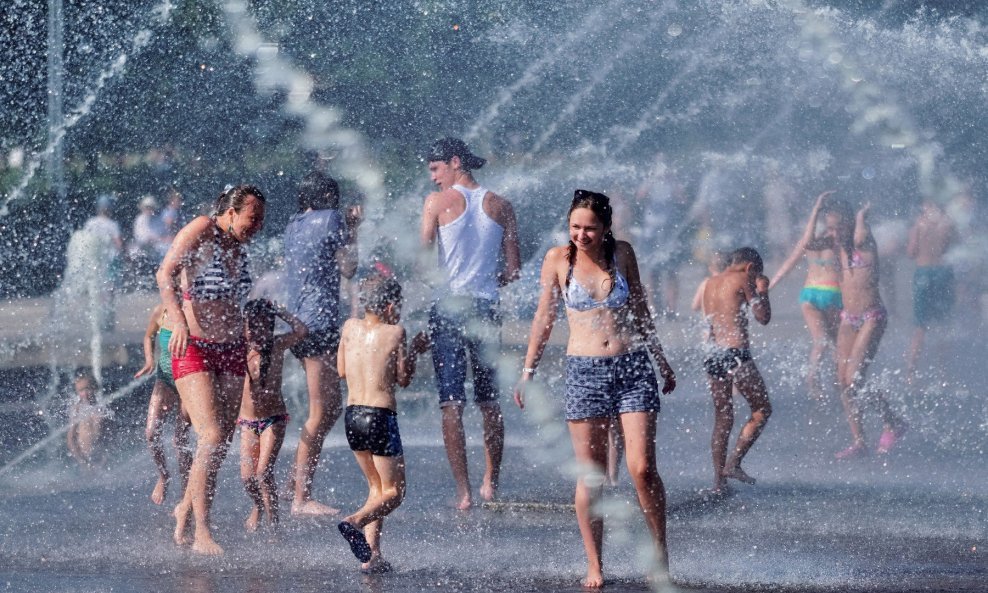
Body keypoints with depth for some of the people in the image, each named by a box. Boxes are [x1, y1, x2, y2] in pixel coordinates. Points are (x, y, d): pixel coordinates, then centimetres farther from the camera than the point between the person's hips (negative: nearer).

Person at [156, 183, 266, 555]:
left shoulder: (238, 246, 12)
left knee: (222, 445, 7)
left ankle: (186, 508, 29)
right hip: (193, 349, -7)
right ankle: (202, 534, -15)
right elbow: (166, 273, -24)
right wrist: (178, 321, -38)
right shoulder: (201, 231, -11)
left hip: (231, 350, 7)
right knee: (212, 438, -17)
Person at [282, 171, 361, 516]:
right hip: (320, 322, -9)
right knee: (321, 410, -7)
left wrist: (348, 227, 23)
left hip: (298, 321, 9)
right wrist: (353, 231, 10)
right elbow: (347, 268, -2)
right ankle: (301, 498, -9)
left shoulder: (294, 225, 16)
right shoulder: (332, 219, -5)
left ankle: (296, 480, 18)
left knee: (332, 405, 17)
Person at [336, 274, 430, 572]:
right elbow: (403, 378, -1)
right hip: (381, 417, -6)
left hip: (352, 415, 6)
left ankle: (371, 555, 7)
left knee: (377, 487, 19)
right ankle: (354, 522, -26)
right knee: (393, 492, 3)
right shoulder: (395, 332, -6)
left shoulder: (351, 327, 7)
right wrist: (415, 350, 14)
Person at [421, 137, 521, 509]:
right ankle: (491, 483, 24)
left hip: (447, 307, -3)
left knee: (451, 401, -2)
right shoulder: (500, 206, 6)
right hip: (486, 308, 3)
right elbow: (512, 272, 7)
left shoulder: (438, 202, -4)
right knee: (489, 400, 16)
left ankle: (463, 491, -9)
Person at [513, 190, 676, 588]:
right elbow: (544, 317, 8)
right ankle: (594, 566, 7)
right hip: (584, 371, 0)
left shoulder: (622, 254, 5)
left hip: (633, 367, 1)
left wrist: (662, 361, 23)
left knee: (642, 468, -8)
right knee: (591, 476, 0)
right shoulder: (559, 259, 1)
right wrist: (528, 371, 5)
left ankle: (660, 554, 6)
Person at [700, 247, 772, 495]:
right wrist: (762, 291, 13)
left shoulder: (710, 283, 17)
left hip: (713, 352, 7)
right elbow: (763, 317, -4)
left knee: (722, 418, 12)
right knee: (762, 410, 6)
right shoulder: (743, 279, -2)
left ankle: (719, 481, 7)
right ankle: (733, 463, -5)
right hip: (736, 352, -7)